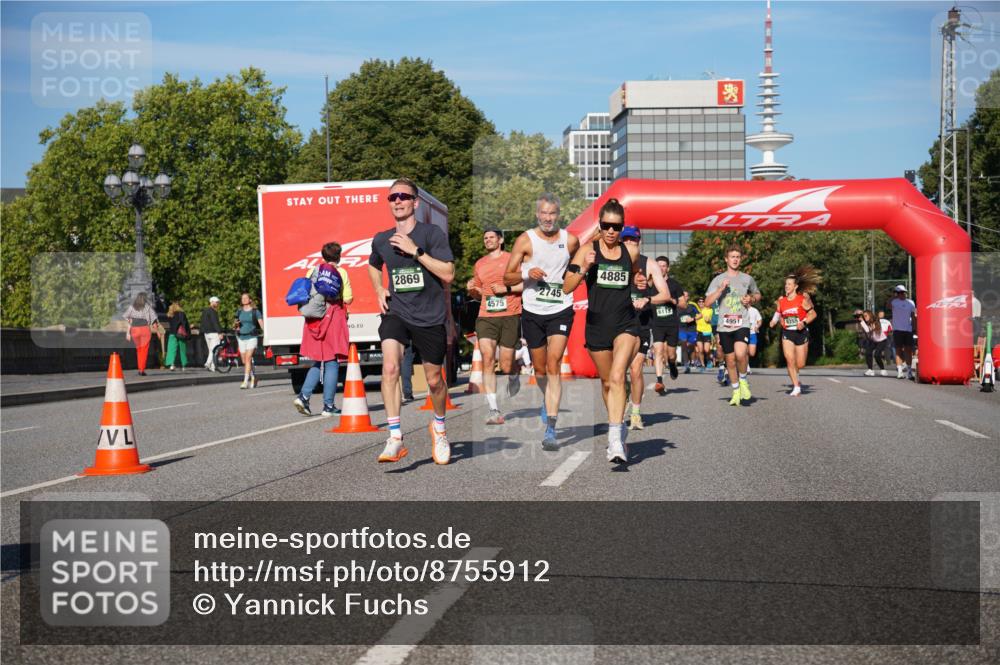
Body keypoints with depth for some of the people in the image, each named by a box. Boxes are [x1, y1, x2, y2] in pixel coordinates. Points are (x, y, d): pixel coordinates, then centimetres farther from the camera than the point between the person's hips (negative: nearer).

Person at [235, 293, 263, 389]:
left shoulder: (255, 311, 0)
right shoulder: (239, 312, 13)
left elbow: (261, 324, -5)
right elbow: (236, 325, 21)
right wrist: (236, 325, -2)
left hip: (251, 337, -5)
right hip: (241, 338, 5)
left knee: (248, 358, -16)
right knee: (244, 361, 8)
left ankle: (246, 381, -18)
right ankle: (253, 377, 28)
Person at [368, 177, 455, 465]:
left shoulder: (432, 233, -8)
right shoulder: (381, 240, 5)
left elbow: (448, 274, -17)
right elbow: (373, 265, 29)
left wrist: (415, 251, -20)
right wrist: (379, 290, 11)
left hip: (430, 317, -2)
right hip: (396, 312, 2)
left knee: (434, 380, 10)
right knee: (390, 367, -24)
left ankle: (439, 427, 40)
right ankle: (395, 437, -23)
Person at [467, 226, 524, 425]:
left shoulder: (512, 259, 3)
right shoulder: (479, 264, 17)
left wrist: (506, 288, -12)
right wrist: (472, 290, 4)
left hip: (510, 316, -3)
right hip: (485, 317, 3)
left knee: (505, 366, -1)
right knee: (487, 360, -14)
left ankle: (514, 377, 39)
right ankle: (494, 410, -15)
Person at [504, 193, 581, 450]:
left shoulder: (571, 240, 1)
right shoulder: (525, 240, -3)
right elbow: (507, 277, -3)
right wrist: (527, 274, -20)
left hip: (561, 310, -1)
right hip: (532, 311, 1)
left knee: (553, 366, -15)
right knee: (540, 369, 14)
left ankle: (550, 430, -19)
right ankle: (548, 400, 48)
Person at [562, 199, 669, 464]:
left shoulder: (631, 251, 4)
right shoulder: (588, 250, -2)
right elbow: (567, 287, -6)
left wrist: (641, 284, 4)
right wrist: (583, 268, -21)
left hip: (626, 323, -1)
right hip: (597, 324, 1)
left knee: (617, 377, -19)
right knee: (607, 382, 14)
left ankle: (615, 440, -25)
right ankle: (618, 426, 37)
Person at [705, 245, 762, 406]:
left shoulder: (747, 279, 9)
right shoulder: (718, 279, 5)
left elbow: (758, 295, 25)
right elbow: (707, 302, -1)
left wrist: (751, 299, 2)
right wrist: (721, 289, -13)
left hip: (742, 323, -1)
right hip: (724, 325, 1)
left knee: (740, 354, -25)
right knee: (730, 360, 7)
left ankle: (743, 380, 2)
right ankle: (736, 392, 23)